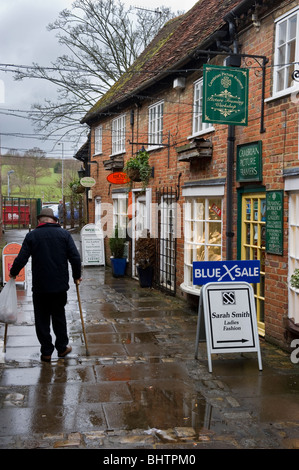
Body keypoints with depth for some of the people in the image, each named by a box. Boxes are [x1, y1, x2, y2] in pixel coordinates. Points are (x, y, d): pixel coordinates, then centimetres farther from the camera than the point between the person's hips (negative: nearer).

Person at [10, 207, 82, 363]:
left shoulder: (32, 235, -3)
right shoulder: (64, 234, -1)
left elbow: (21, 258, -7)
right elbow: (75, 258, -4)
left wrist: (13, 273, 11)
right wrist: (76, 276, 9)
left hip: (39, 287, -1)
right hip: (60, 286, 1)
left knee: (42, 320, 9)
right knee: (59, 317, 16)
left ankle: (46, 352, 13)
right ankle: (62, 348, 24)